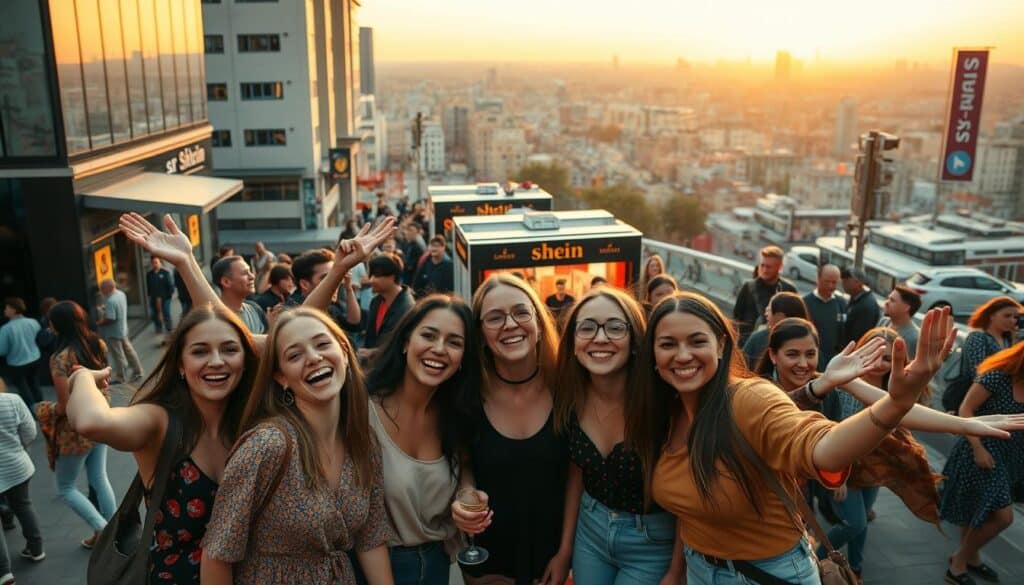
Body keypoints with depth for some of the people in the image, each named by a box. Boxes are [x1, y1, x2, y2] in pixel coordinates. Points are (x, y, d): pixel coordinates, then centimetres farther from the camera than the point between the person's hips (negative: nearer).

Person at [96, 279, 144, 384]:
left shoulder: (110, 301, -28)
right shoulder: (121, 294, 1)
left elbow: (110, 319, -30)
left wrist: (98, 323, -17)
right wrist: (105, 308, 11)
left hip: (113, 332, -9)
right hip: (122, 329, 9)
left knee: (118, 355, 5)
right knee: (128, 351, 18)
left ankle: (120, 377, 19)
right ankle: (137, 372, 27)